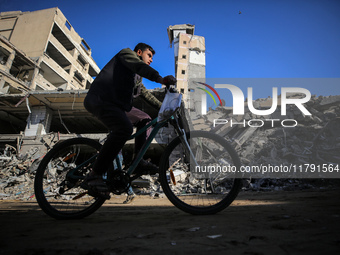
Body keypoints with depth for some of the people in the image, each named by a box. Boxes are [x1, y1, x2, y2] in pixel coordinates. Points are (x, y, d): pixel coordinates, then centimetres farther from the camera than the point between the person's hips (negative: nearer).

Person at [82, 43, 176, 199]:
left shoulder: (136, 78, 32)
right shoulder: (127, 53, 7)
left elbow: (146, 95, 34)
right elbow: (139, 66, -15)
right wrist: (161, 79, -30)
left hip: (116, 104, 10)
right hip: (100, 100, -10)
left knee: (144, 119, 12)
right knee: (124, 129, -32)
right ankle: (94, 176, -29)